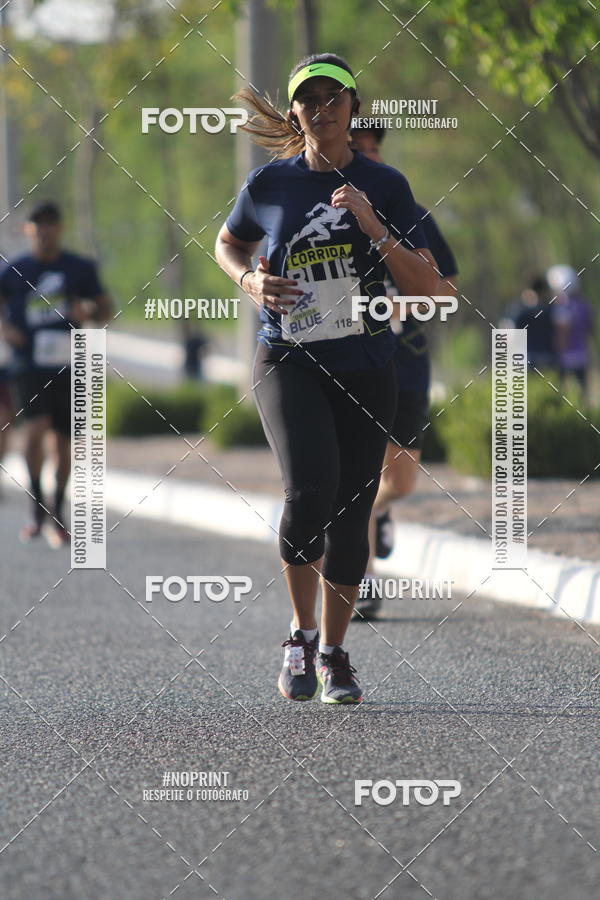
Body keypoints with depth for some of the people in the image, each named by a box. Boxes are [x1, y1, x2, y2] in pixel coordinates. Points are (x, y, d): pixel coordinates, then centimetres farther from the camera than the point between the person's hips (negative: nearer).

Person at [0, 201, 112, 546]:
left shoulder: (81, 269, 6)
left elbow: (106, 310, 13)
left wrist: (89, 311, -10)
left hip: (68, 366, 2)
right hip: (30, 366, -2)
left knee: (64, 440, 6)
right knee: (36, 429, -21)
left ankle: (58, 514, 23)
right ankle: (38, 509, -8)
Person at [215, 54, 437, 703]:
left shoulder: (384, 186, 1)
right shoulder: (269, 184, 2)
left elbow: (425, 287, -4)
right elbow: (228, 243, 21)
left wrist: (375, 228, -17)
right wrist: (250, 281, 0)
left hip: (364, 369, 2)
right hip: (287, 363, -2)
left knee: (350, 517, 4)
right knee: (311, 488, -25)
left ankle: (333, 652, 25)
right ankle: (301, 635, -5)